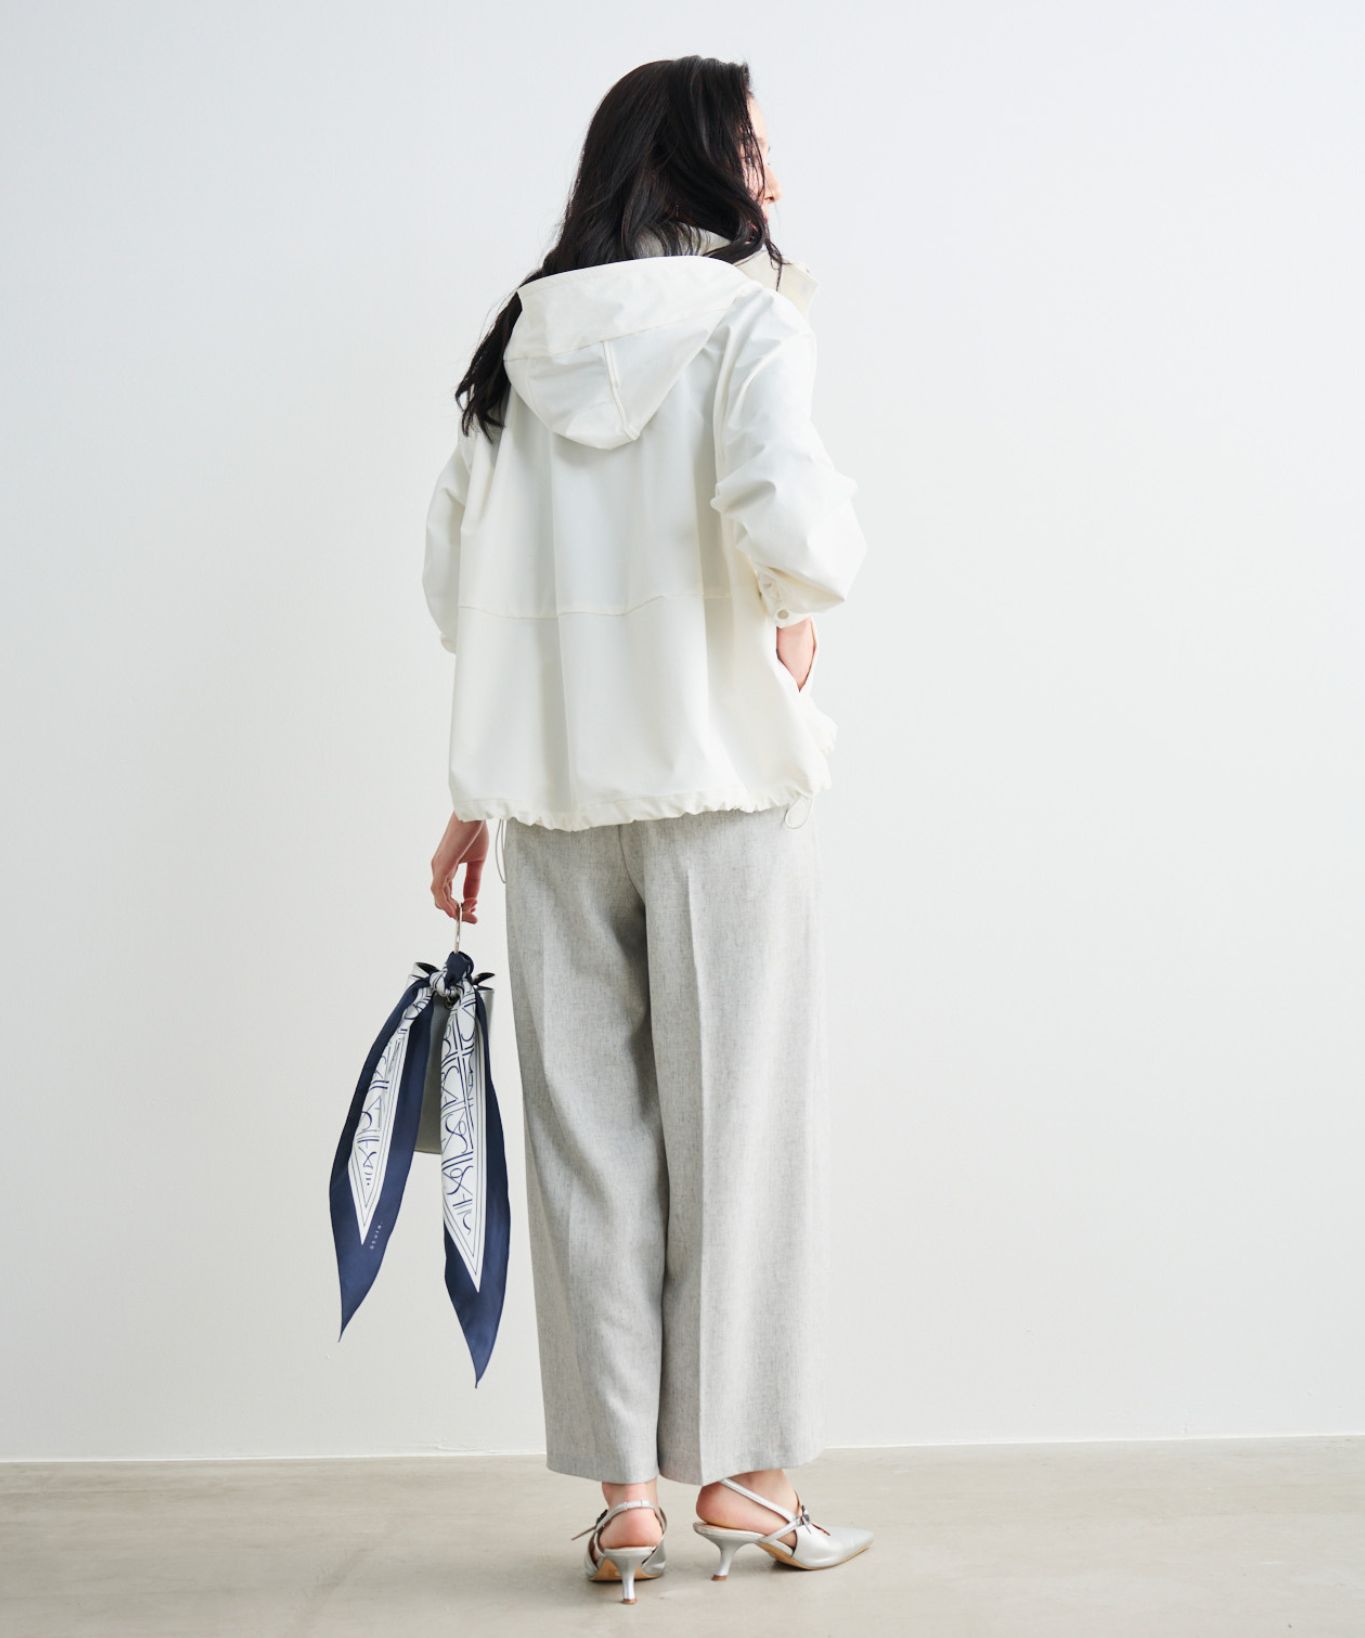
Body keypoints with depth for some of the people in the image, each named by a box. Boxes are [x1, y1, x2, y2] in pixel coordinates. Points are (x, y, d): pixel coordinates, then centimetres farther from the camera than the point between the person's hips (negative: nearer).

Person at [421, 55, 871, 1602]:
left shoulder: (522, 343, 11)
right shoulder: (746, 317, -5)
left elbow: (453, 575, 10)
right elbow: (790, 528, -21)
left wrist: (478, 796, 15)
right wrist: (806, 598, 2)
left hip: (556, 791, 5)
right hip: (722, 778, -4)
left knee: (587, 1132, 7)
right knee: (737, 1125, 5)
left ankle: (622, 1494, 13)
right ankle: (734, 1472, 13)